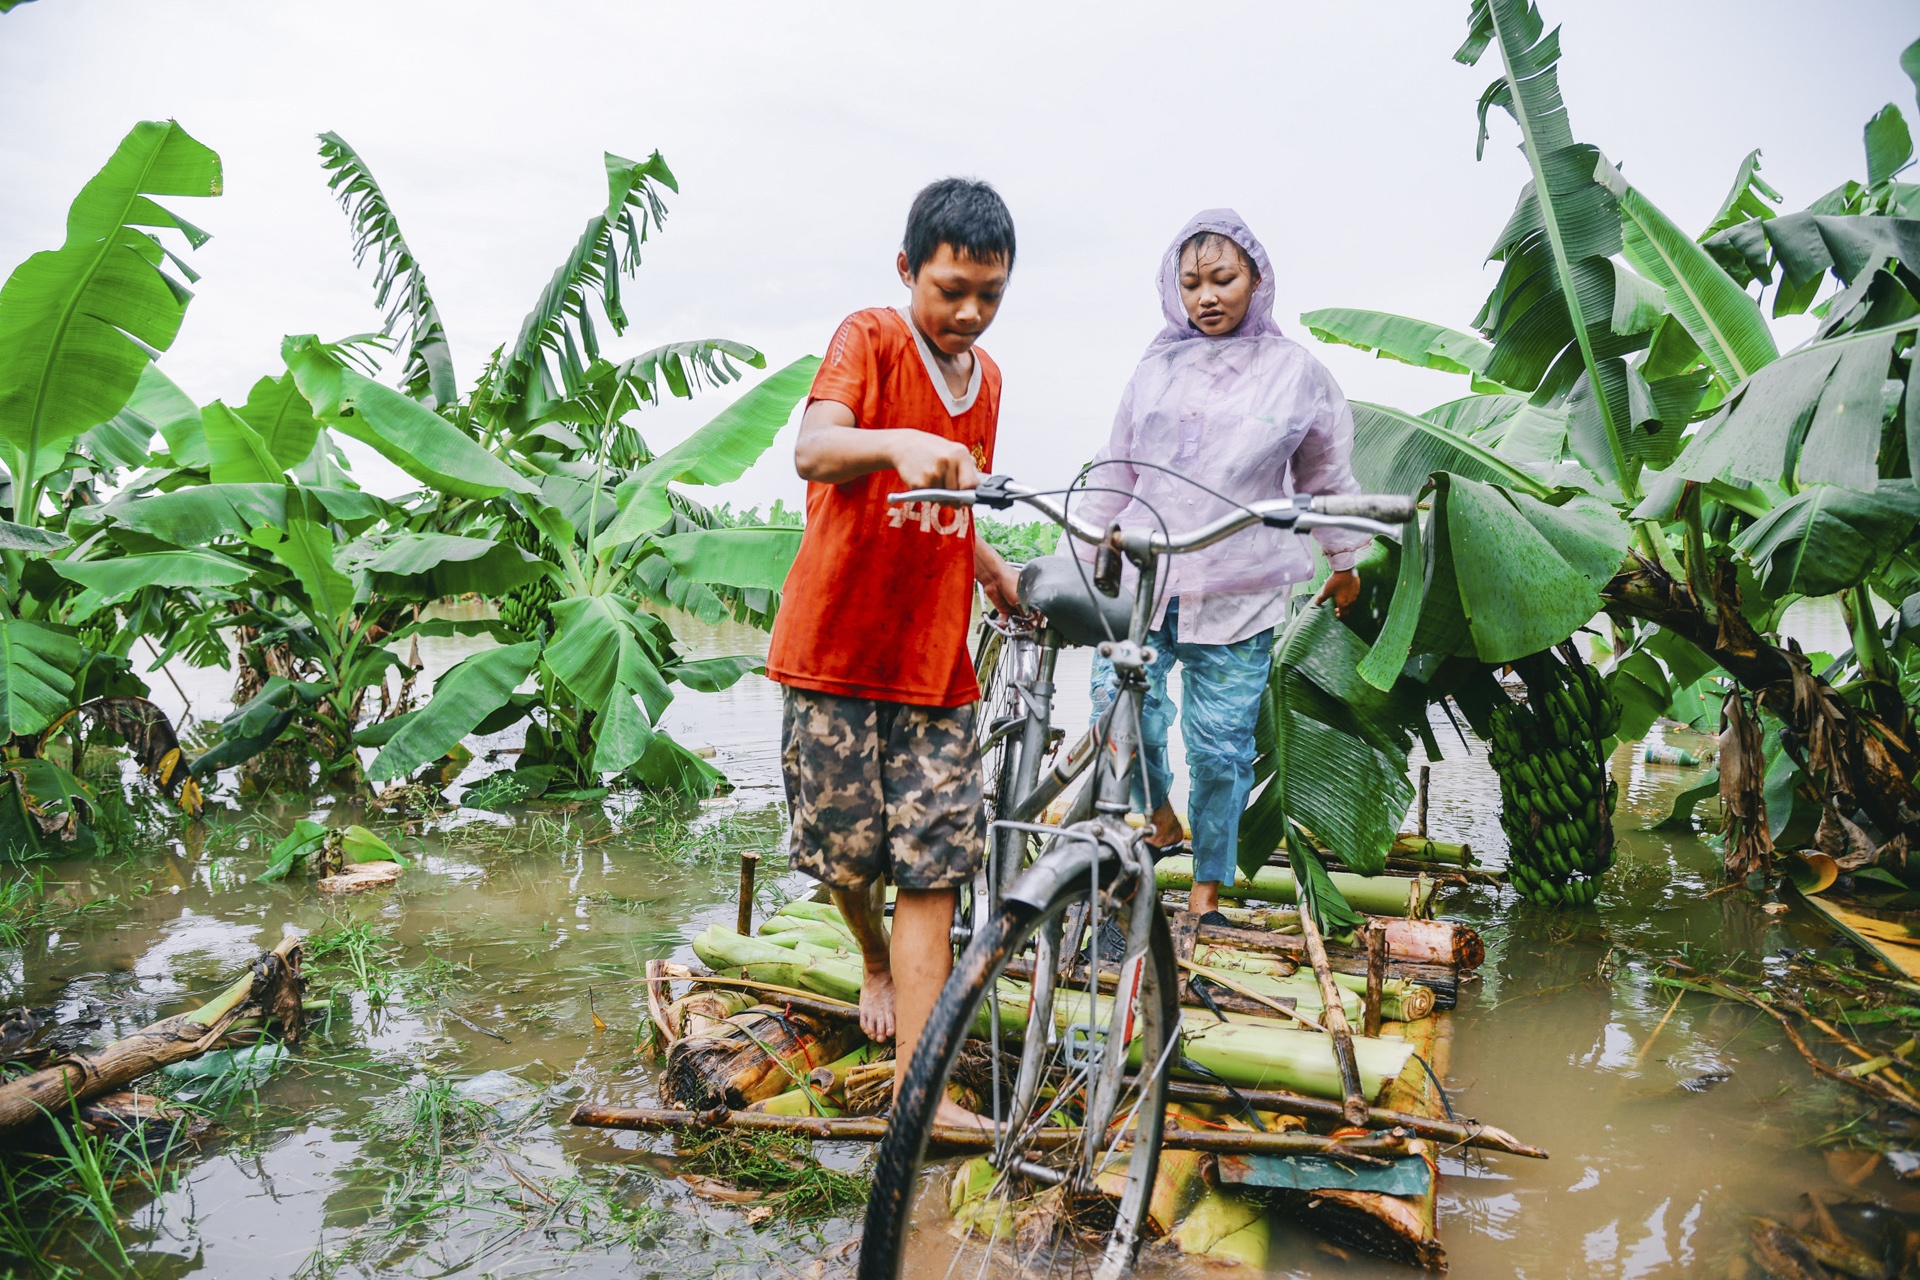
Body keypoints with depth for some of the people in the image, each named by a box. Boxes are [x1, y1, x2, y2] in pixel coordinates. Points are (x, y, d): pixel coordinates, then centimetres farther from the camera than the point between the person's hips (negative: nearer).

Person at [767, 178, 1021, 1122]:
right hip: (837, 649, -4)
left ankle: (918, 1088, 4)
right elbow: (813, 449, -25)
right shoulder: (870, 339, -4)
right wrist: (901, 444, -44)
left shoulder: (986, 378, 14)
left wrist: (1004, 579, 13)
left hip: (936, 659, 4)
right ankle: (876, 964, 39)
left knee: (932, 869, -2)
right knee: (846, 850, 5)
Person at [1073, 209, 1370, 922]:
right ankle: (1160, 819, 19)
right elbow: (1116, 469, 15)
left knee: (1220, 746, 3)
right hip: (1139, 578, 2)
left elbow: (1327, 481, 15)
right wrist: (1080, 553, 15)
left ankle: (1207, 888, 21)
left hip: (1236, 596, -2)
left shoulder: (1298, 373, 3)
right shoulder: (1158, 367, 9)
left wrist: (1345, 561, 23)